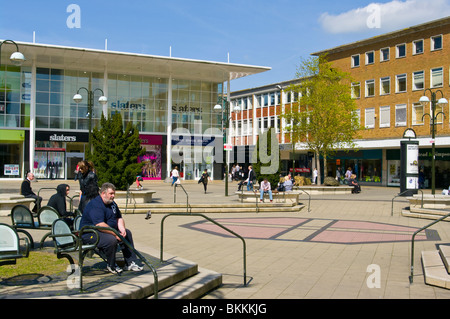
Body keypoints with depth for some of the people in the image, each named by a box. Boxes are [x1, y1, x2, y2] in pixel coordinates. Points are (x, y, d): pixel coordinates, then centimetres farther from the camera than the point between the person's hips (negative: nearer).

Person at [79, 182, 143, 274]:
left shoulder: (112, 203, 10)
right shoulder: (95, 205, -22)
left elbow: (119, 218, 11)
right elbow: (100, 225, -31)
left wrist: (122, 230, -10)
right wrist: (116, 234, -28)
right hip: (90, 234, -10)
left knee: (127, 233, 3)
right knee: (111, 239, -33)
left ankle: (130, 263, 6)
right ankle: (111, 266, -7)